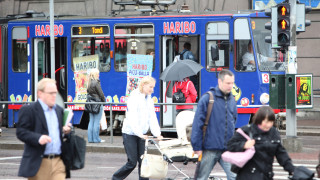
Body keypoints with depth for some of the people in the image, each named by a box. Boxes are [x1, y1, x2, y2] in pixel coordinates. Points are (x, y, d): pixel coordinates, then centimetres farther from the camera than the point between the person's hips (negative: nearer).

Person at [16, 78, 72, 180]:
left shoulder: (59, 110, 18)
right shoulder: (28, 110, -4)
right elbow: (21, 132, -11)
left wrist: (65, 131, 4)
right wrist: (38, 138, -26)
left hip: (58, 162, 5)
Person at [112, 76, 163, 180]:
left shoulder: (149, 99, 10)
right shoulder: (134, 98, -12)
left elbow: (152, 118, 6)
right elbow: (132, 118, -22)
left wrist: (157, 134, -7)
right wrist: (139, 133, -33)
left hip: (141, 134, 7)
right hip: (130, 133, -7)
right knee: (132, 162, -5)